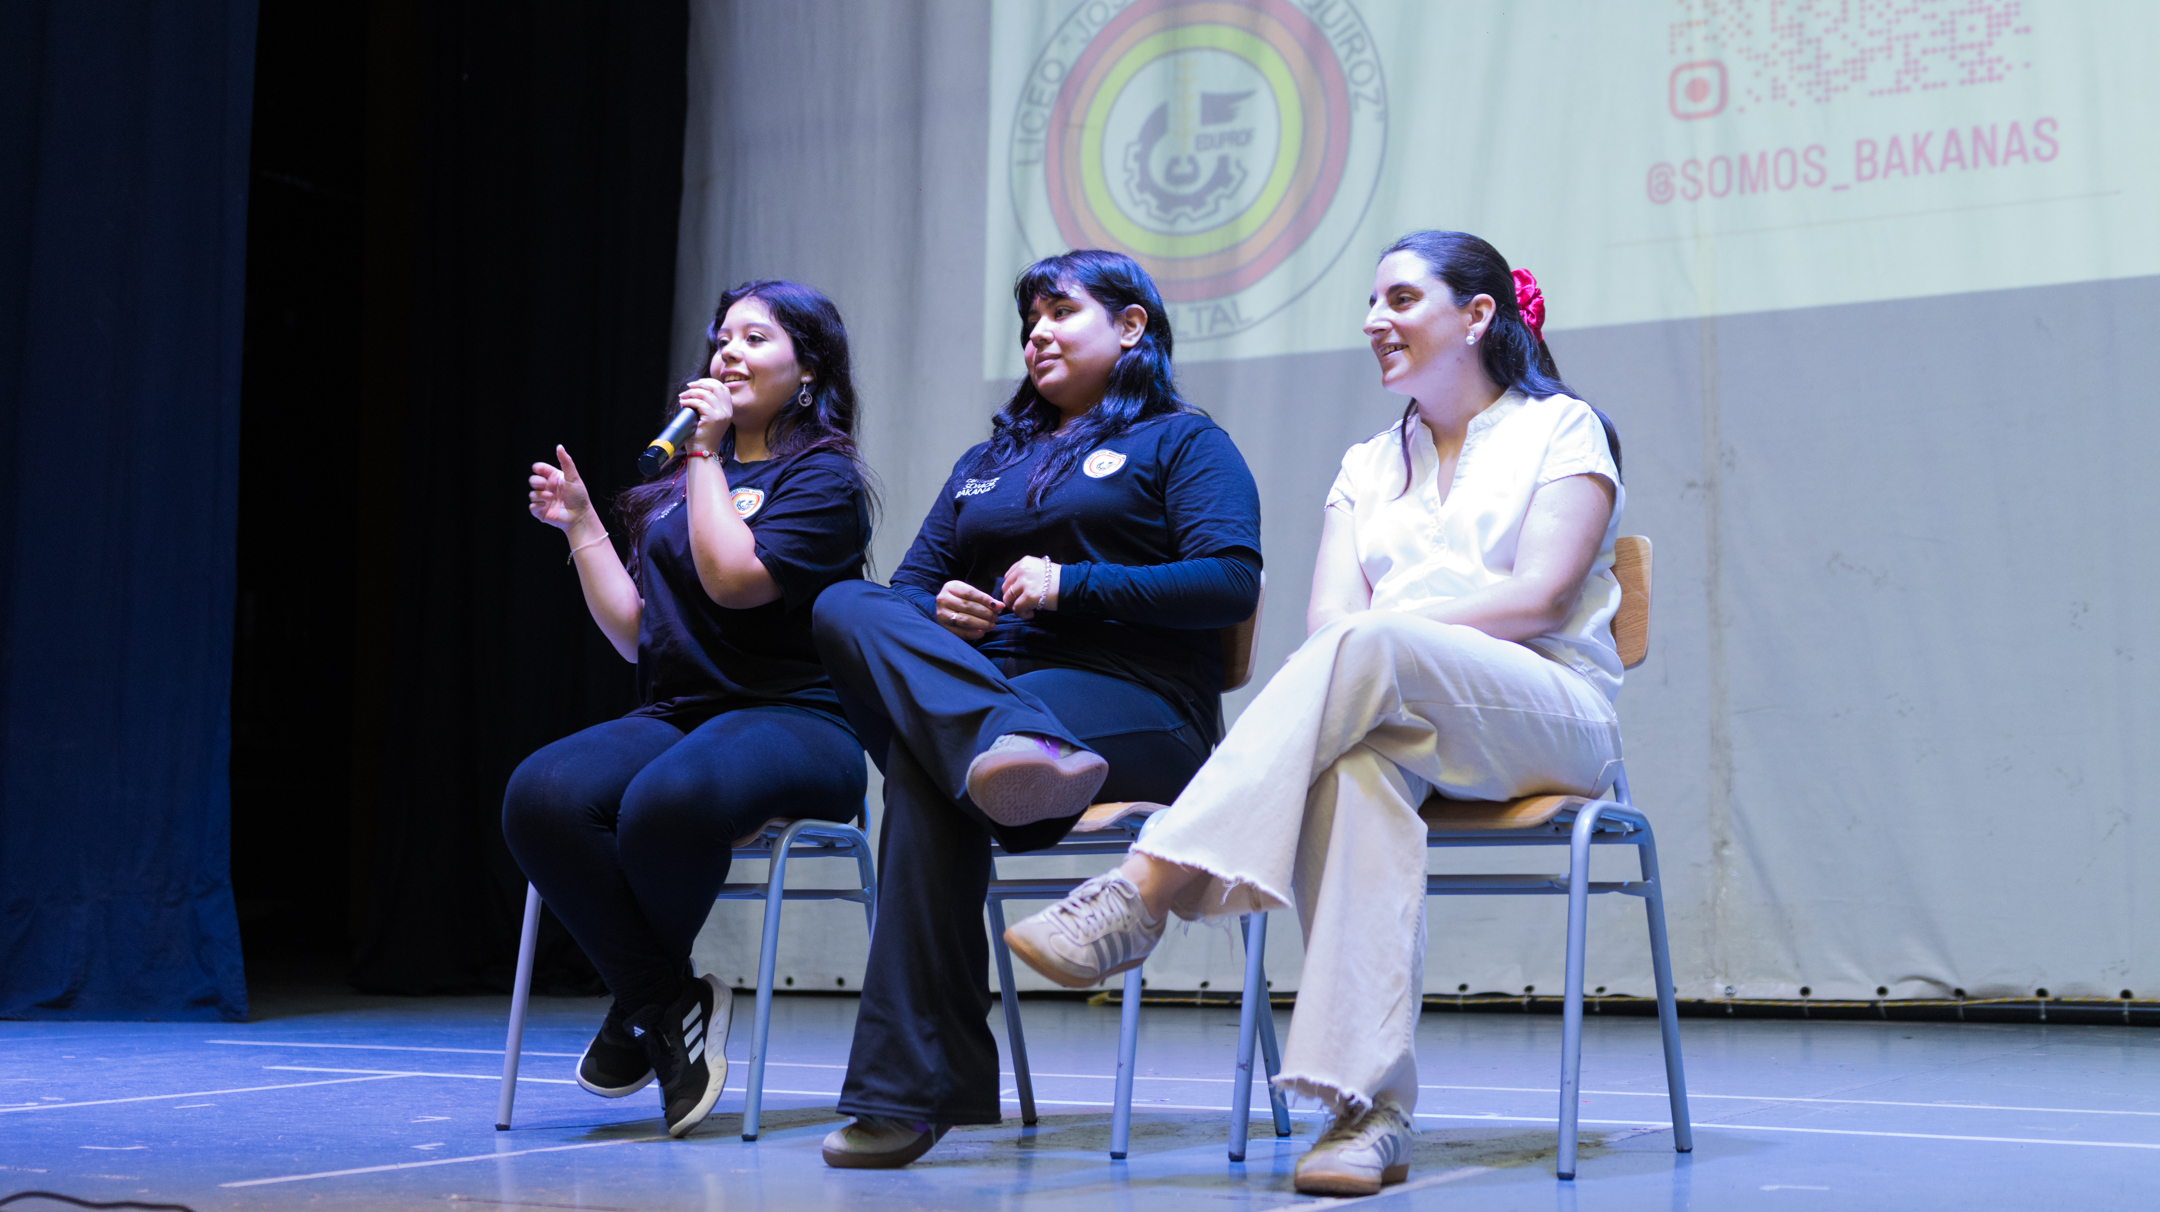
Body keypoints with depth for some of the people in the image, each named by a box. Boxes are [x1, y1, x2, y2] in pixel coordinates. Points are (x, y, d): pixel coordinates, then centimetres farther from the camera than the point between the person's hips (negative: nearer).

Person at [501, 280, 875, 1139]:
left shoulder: (823, 477, 3)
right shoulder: (683, 481, 24)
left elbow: (736, 577, -16)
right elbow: (634, 634, 20)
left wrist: (707, 456, -5)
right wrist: (579, 525, 15)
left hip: (790, 720, -6)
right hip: (674, 715, 6)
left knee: (667, 803, -39)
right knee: (540, 796, -28)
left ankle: (643, 1000, -8)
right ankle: (669, 1006, -13)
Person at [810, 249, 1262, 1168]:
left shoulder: (1182, 442, 14)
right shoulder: (987, 461, 32)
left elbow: (1231, 582, -3)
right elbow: (911, 581, 25)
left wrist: (1072, 584, -11)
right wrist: (934, 609, 0)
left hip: (1134, 699, -5)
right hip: (980, 681, 5)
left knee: (926, 765, -34)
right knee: (847, 607, -28)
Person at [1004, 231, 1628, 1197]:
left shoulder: (1563, 429, 12)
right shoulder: (1367, 465, 26)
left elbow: (1536, 598, -5)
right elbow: (1326, 616, 10)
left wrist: (1383, 626, -13)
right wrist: (1354, 641, -14)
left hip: (1549, 713, -3)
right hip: (1396, 718, 3)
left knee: (1367, 649, -36)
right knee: (1357, 767, -37)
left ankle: (1148, 889, -43)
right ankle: (1368, 1108, -46)